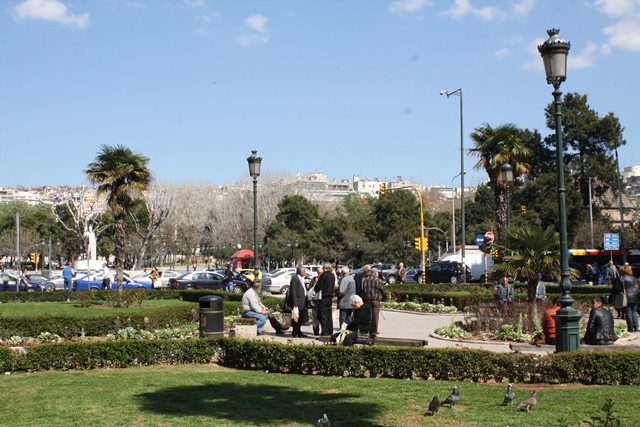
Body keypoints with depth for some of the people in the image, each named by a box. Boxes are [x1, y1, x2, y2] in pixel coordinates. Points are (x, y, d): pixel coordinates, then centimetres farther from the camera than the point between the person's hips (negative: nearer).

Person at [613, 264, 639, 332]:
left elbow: (617, 288, -6)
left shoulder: (620, 278, -5)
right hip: (635, 298, 5)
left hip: (626, 298, -5)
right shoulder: (635, 279, 12)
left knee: (628, 313, -1)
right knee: (634, 312, 14)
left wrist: (614, 296, 6)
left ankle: (631, 328, -1)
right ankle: (636, 326, 4)